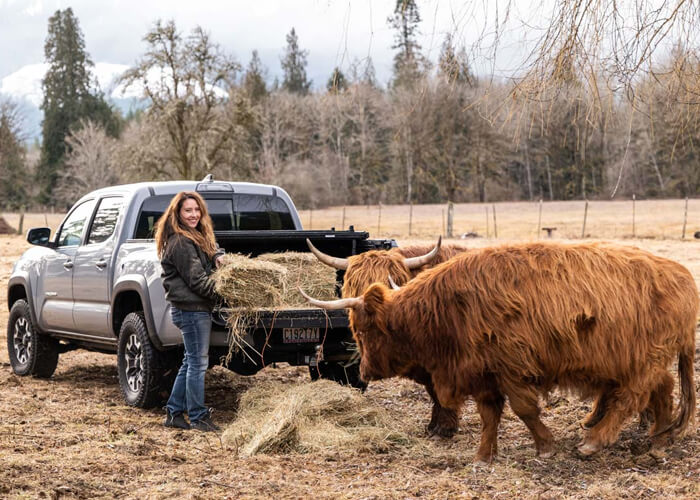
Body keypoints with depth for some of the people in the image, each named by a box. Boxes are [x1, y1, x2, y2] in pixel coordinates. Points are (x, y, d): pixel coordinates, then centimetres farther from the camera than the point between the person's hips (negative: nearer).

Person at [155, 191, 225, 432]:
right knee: (198, 363, -3)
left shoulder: (198, 237, 16)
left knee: (191, 362, 15)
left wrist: (218, 256, -1)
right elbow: (196, 280, -17)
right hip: (191, 309, -10)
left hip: (194, 308, 10)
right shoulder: (180, 242, -15)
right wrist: (222, 294, -14)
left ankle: (174, 412, 22)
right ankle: (198, 417, 5)